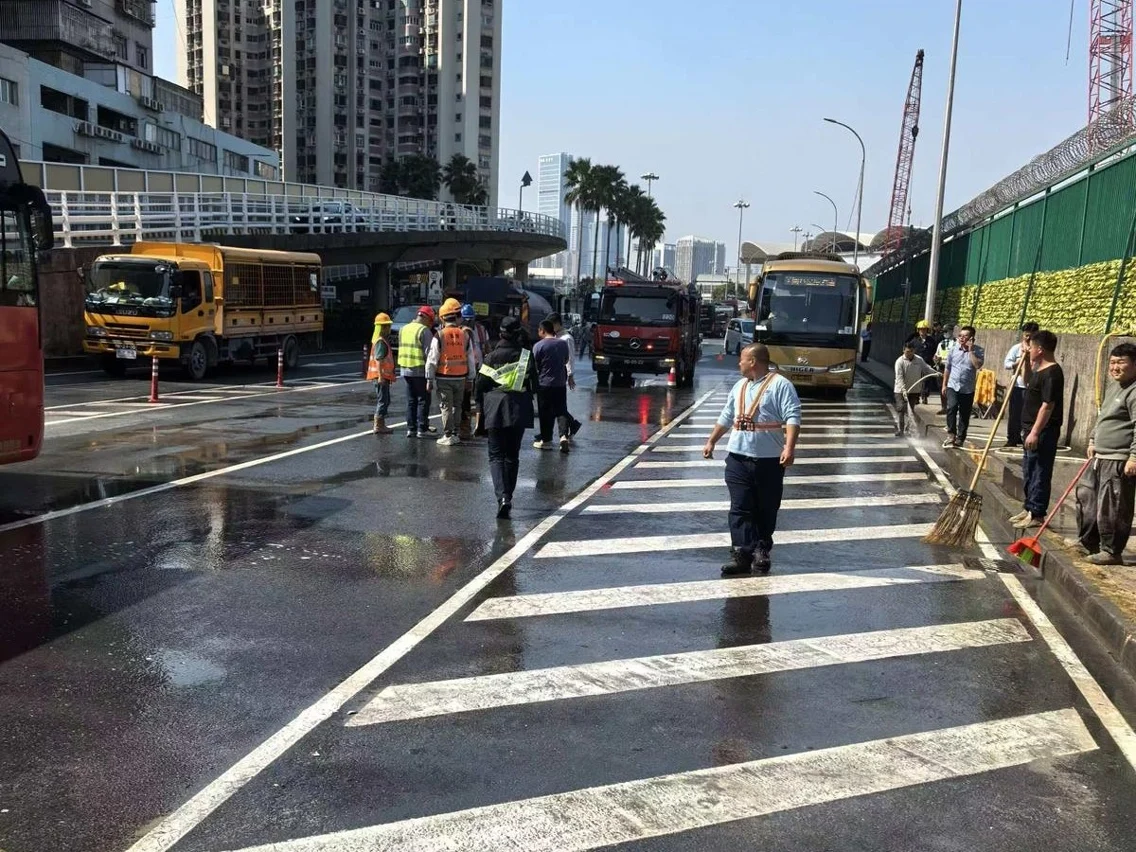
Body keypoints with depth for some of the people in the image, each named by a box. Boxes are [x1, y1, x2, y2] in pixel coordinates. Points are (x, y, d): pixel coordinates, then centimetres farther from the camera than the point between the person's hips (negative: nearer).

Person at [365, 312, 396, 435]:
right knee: (383, 401, -6)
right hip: (381, 376, -10)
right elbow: (378, 359, -22)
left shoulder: (383, 340, 16)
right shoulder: (381, 342, -15)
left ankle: (381, 425, 22)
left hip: (383, 376, 10)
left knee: (385, 400, 16)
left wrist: (389, 376, 26)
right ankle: (378, 426, -3)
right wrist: (380, 376, -26)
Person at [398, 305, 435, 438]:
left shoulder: (403, 329, 11)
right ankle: (422, 429, 0)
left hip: (406, 370, 7)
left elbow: (402, 349, 15)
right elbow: (429, 352, -15)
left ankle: (410, 428, 14)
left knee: (411, 401, 13)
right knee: (423, 400, 1)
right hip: (421, 370, -7)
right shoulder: (424, 331, -12)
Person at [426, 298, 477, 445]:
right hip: (460, 378, 3)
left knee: (446, 407, 2)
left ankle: (448, 436, 3)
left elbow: (432, 359, -8)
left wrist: (429, 379, -1)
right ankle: (455, 434, 18)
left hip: (443, 378, -3)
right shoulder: (465, 335, -1)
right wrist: (470, 378, 14)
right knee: (457, 406, 15)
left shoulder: (439, 335, -9)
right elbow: (471, 359, 4)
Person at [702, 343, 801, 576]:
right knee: (740, 508, -2)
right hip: (738, 457, 5)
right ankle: (741, 555, -4)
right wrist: (711, 441, 23)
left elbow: (793, 417, -15)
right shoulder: (740, 386, 16)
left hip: (769, 460, -5)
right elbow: (726, 417, 24)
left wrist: (789, 447, -27)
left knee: (766, 509, 7)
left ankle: (762, 550, 21)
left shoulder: (780, 385, -6)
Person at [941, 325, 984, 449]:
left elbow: (978, 365, -21)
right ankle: (951, 435, -14)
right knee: (951, 408, -21)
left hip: (968, 389, -1)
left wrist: (970, 350, -18)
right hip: (952, 386, 1)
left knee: (964, 414, 7)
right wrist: (944, 384, 10)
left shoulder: (978, 350, -3)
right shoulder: (954, 349, 3)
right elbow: (947, 368, 10)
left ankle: (960, 438, 19)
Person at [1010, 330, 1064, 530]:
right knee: (1029, 472, 18)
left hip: (1043, 432, -10)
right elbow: (1029, 384, 33)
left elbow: (1047, 406, -22)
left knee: (1040, 474, -2)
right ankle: (1029, 508, 29)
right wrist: (1027, 361, 19)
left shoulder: (1052, 373, -19)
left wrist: (1035, 432, -23)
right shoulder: (1040, 369, 11)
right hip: (1033, 430, 10)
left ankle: (1037, 515, 4)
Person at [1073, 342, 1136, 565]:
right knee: (1086, 495, 19)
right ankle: (1087, 540, 33)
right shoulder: (1114, 388, 16)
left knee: (1111, 507, -6)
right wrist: (1093, 440, 23)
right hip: (1101, 457, 11)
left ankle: (1112, 551, 5)